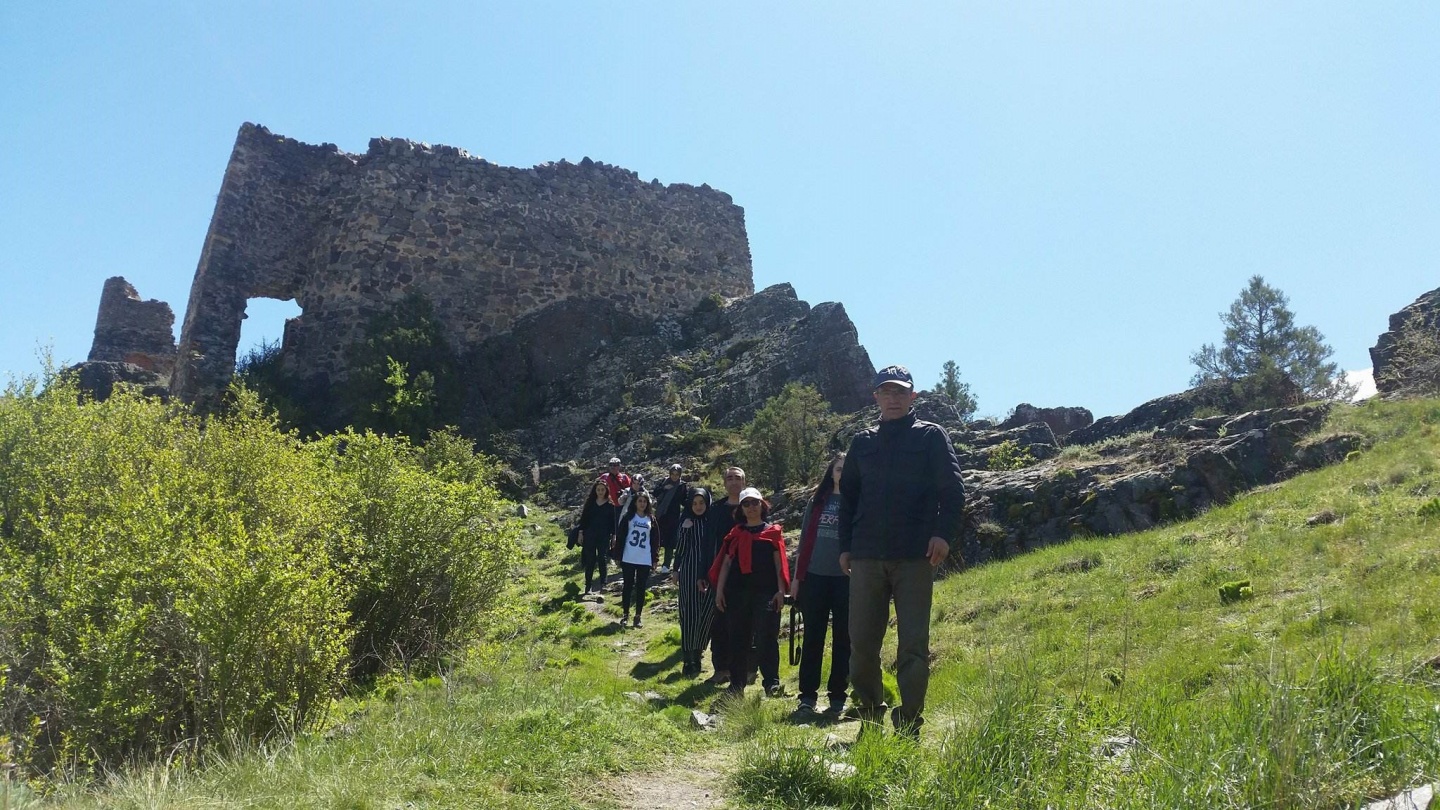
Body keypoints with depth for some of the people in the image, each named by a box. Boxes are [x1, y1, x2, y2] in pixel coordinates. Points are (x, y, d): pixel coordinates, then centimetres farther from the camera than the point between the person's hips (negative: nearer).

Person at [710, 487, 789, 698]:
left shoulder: (773, 531, 7)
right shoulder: (736, 533, 14)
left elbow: (779, 563, 2)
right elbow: (726, 563, 11)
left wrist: (781, 590, -7)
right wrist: (719, 590, 4)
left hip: (765, 592, -3)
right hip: (737, 592, 3)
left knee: (766, 638, -7)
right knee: (738, 639, 6)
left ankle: (772, 684, -2)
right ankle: (737, 685, 12)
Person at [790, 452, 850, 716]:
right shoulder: (818, 501, 10)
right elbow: (805, 539, 11)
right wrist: (797, 576, 7)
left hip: (845, 579, -2)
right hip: (814, 577, 2)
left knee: (842, 638, 4)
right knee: (813, 636, 4)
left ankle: (837, 697, 12)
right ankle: (807, 695, 10)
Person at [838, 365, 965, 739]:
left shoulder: (931, 437, 5)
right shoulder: (863, 442, 15)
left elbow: (953, 491, -1)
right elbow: (848, 496, 18)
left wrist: (944, 533, -16)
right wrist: (845, 546, 10)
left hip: (915, 557, -3)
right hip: (866, 557, 3)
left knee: (913, 645, -1)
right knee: (862, 642, 5)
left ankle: (909, 727, 6)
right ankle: (869, 718, 20)